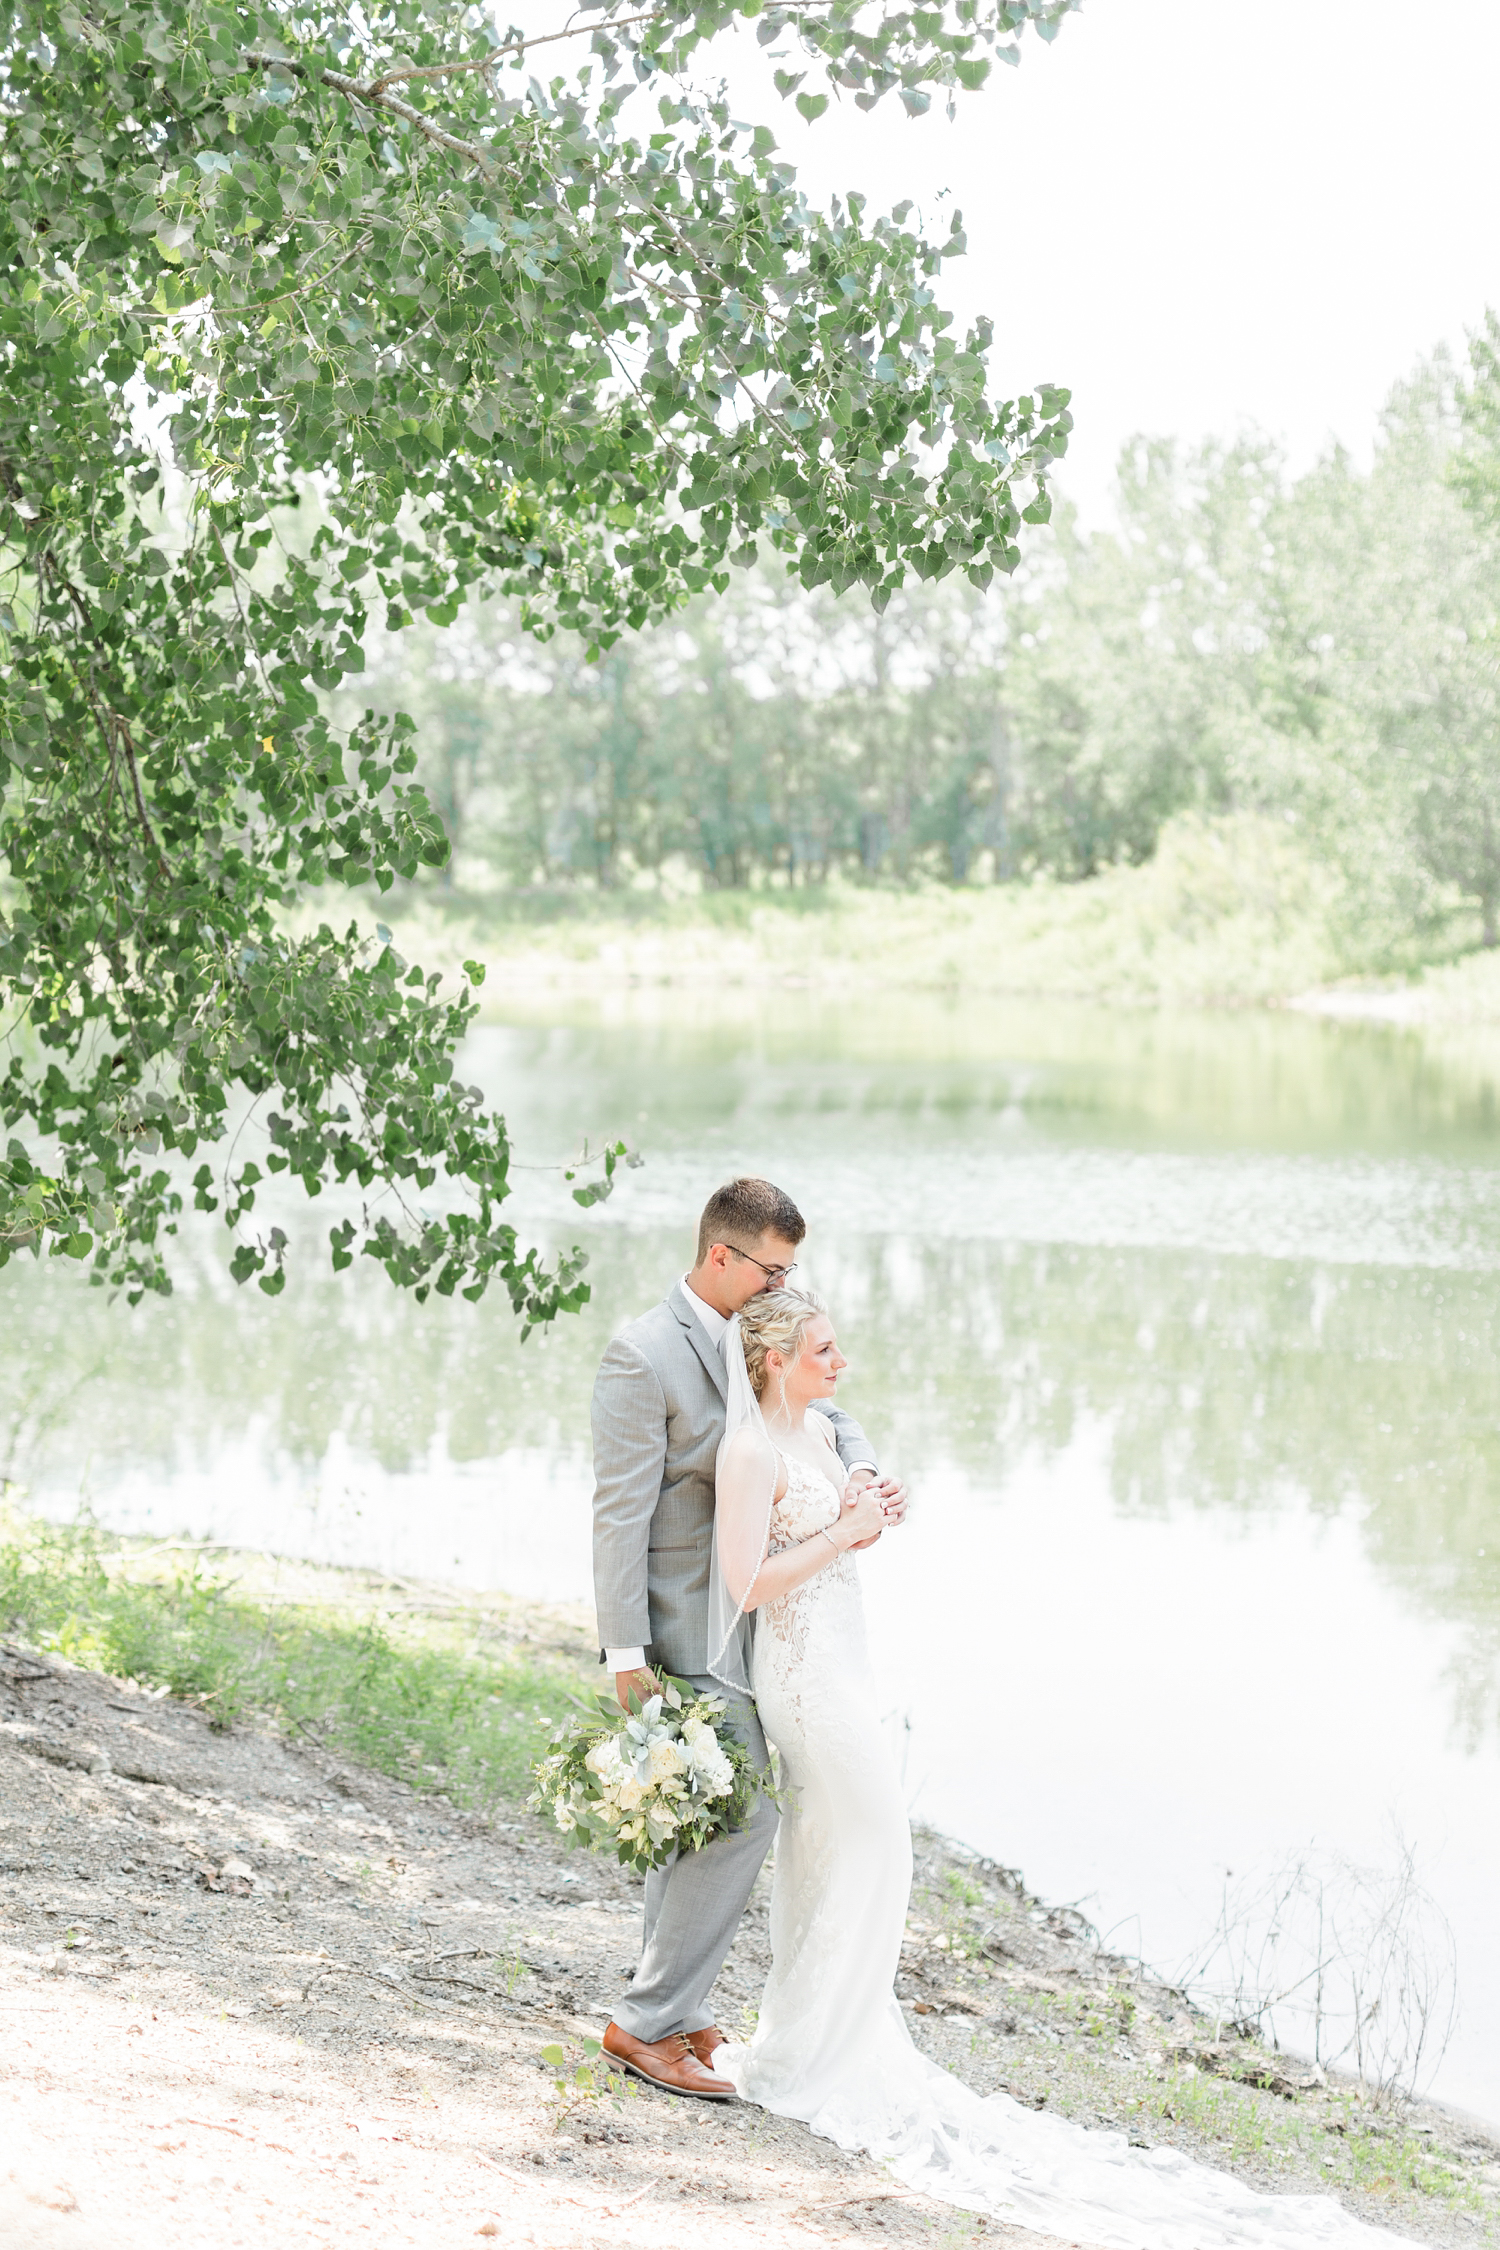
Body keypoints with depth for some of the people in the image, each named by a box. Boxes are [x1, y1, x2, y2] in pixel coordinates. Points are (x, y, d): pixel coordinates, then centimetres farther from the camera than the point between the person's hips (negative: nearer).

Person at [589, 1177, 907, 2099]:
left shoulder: (751, 1339, 8)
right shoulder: (643, 1356, -17)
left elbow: (827, 1414, 17)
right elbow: (620, 1511, -19)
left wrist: (865, 1476, -7)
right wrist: (626, 1655, -20)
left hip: (734, 1617, 9)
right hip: (686, 1624, -9)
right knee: (745, 1811, -12)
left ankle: (681, 2012, 26)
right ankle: (650, 2021, -6)